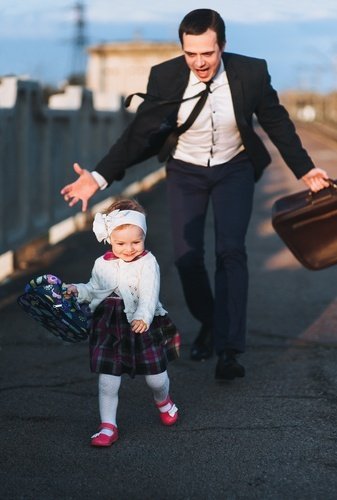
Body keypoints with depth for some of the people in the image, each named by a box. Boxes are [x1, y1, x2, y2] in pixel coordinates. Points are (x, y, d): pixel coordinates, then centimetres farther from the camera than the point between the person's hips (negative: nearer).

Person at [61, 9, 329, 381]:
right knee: (187, 257, -5)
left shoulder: (252, 72, -20)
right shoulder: (164, 77, -20)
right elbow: (140, 133, -14)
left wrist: (304, 169, -1)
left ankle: (228, 348, -9)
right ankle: (207, 323, 24)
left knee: (230, 251, -14)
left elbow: (276, 122, -4)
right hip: (185, 171, 1)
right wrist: (99, 176, -24)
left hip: (234, 169, -1)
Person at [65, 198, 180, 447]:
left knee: (156, 376, 8)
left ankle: (163, 401, 44)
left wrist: (143, 317, -38)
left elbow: (149, 295, -22)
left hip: (143, 326, -3)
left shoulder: (147, 263, -12)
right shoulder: (103, 264, 2)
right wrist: (77, 291, -4)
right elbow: (94, 289, 16)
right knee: (107, 379, -1)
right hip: (109, 327, 3)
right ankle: (108, 426, 10)